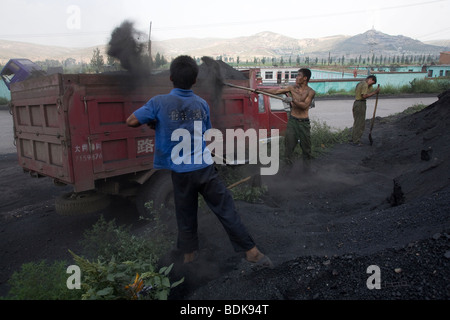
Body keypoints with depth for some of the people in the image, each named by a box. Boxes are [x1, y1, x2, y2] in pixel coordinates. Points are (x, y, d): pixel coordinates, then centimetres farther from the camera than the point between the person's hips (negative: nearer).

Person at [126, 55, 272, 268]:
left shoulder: (159, 103, -5)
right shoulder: (202, 104, 3)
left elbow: (131, 121, -4)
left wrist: (152, 122, 12)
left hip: (180, 172, 0)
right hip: (205, 168, 1)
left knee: (186, 215, 17)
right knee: (226, 210, 8)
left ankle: (189, 253, 33)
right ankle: (251, 251, 15)